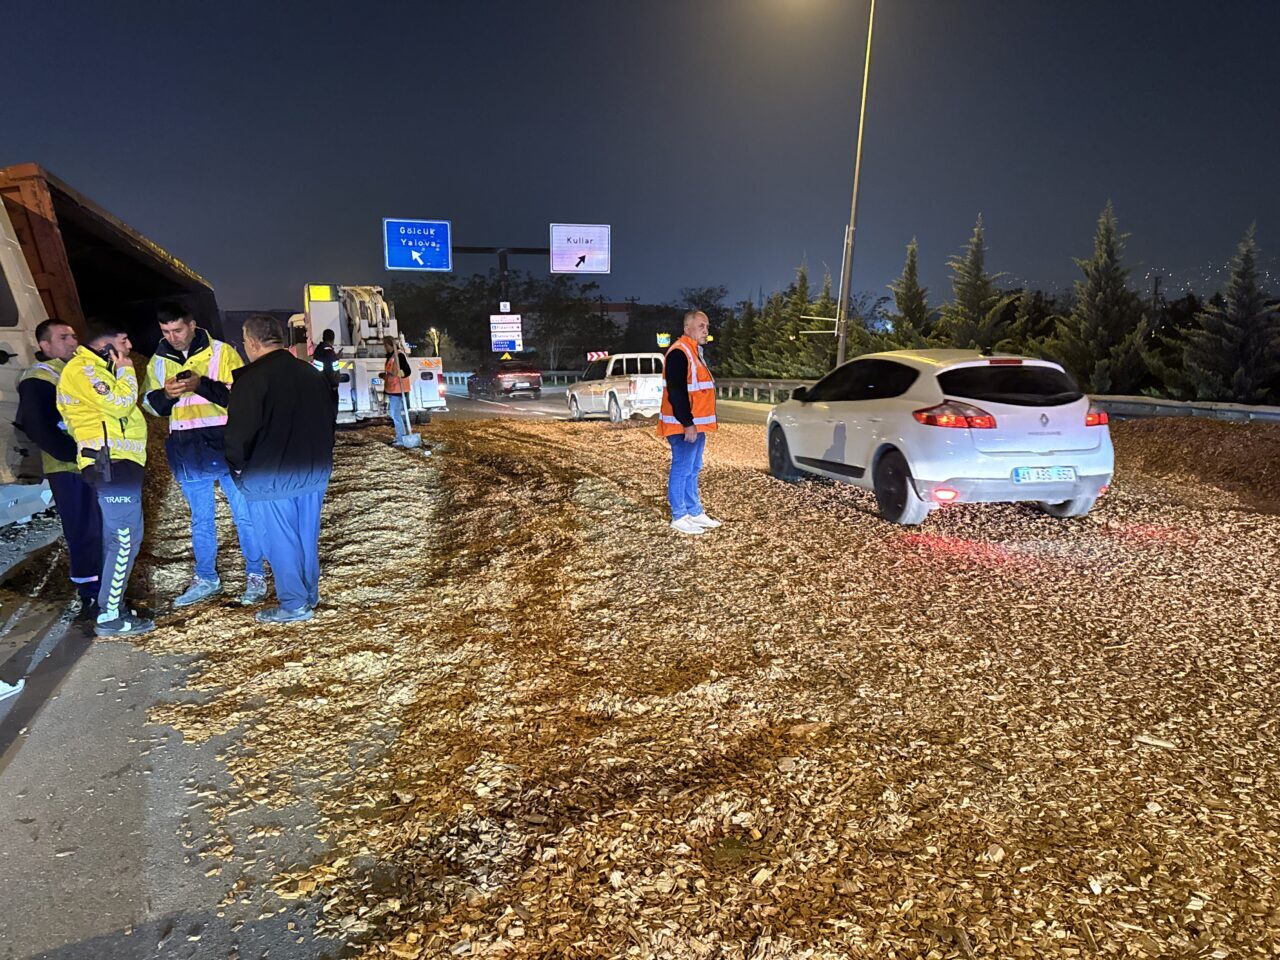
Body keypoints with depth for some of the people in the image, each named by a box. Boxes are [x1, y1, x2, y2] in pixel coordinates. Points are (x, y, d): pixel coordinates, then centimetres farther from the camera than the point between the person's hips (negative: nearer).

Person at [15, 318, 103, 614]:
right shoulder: (37, 379, -7)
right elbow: (38, 429, -16)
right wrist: (76, 454, -20)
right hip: (68, 469, -8)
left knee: (102, 530, 13)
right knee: (84, 532, -6)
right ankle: (90, 598, 2)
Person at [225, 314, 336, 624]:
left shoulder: (253, 378, -15)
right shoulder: (313, 374, 8)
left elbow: (239, 432, -18)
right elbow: (328, 421, 15)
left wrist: (238, 466, -1)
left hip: (270, 476, -7)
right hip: (315, 471, 7)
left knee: (280, 540, 4)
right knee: (307, 535, 17)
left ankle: (293, 604, 10)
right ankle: (310, 594, 29)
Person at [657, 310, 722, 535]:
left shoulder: (695, 352, 17)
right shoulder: (679, 353, -15)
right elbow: (676, 392, -22)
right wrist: (687, 423, -23)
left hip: (696, 424, 10)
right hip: (683, 426, -10)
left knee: (693, 470, 16)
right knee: (681, 470, -4)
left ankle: (695, 512, 25)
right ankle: (679, 517, 4)